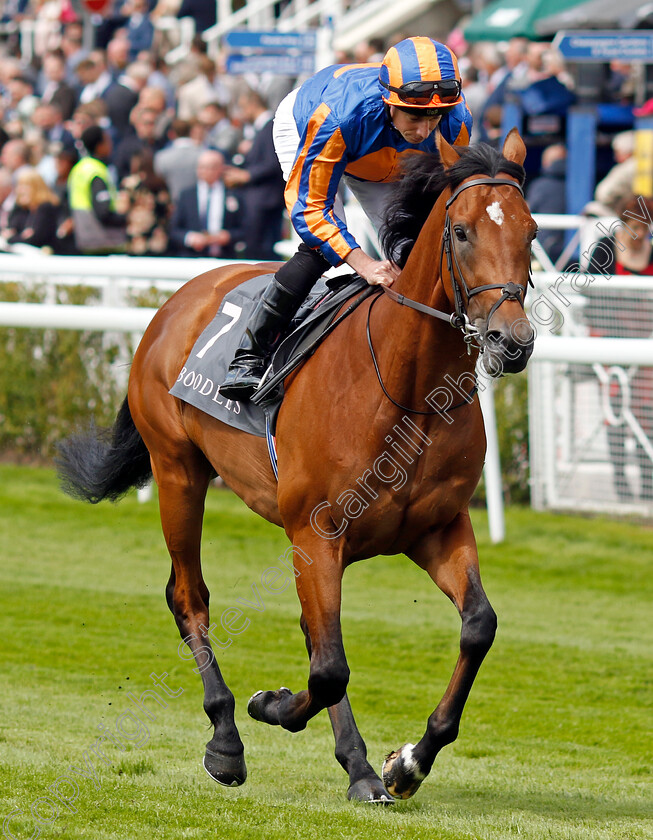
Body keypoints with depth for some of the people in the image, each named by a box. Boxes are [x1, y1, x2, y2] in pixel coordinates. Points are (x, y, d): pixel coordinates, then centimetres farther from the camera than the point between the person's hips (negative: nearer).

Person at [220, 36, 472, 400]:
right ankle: (249, 356, -20)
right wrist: (363, 263, -55)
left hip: (385, 163, 5)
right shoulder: (340, 115, -48)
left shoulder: (457, 123, -35)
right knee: (321, 248, -25)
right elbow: (309, 207, -42)